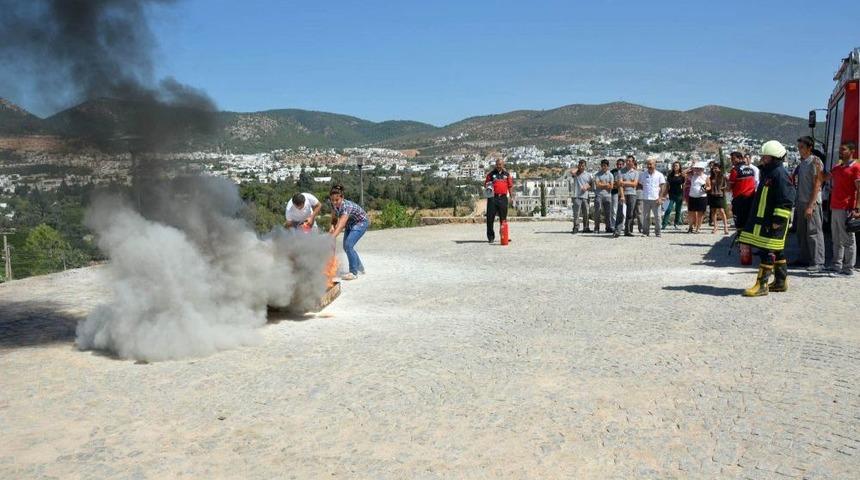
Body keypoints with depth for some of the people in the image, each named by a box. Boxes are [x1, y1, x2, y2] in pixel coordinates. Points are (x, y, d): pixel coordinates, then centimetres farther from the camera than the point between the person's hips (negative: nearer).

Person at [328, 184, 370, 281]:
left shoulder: (346, 206, -38)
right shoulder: (334, 205, -17)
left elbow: (341, 226, -49)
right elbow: (334, 218, 1)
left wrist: (331, 239, -59)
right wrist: (332, 226, -20)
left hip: (361, 222, -8)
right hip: (350, 223, 8)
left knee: (348, 245, -21)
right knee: (346, 246, 9)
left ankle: (353, 273, -10)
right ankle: (360, 268, 28)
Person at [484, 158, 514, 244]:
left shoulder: (507, 174, 12)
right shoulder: (491, 173, 6)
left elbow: (510, 186, 14)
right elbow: (485, 183, 8)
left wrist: (511, 196, 9)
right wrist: (487, 186, -14)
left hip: (503, 198, 2)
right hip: (493, 198, -2)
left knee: (503, 218, 7)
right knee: (490, 217, -3)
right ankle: (491, 237, 5)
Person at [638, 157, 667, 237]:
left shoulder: (659, 175, 4)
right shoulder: (643, 174, 8)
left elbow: (662, 187, 2)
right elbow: (640, 185, 15)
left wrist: (660, 197, -6)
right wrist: (645, 191, 2)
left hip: (656, 199, -1)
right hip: (646, 199, 1)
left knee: (657, 217, 1)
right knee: (645, 216, 2)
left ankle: (657, 232, 7)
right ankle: (645, 232, 8)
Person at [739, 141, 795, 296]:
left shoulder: (780, 174, -15)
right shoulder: (768, 172, 17)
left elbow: (787, 200, -21)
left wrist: (778, 220, -23)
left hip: (772, 221, -10)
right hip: (763, 219, 10)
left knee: (767, 252, -9)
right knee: (777, 252, 16)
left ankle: (762, 285, -7)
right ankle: (781, 282, 24)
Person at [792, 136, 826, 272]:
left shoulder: (815, 162, -9)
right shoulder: (801, 163, 14)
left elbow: (817, 185, -14)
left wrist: (810, 206, -18)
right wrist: (798, 204, 11)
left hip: (812, 203, -8)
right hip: (801, 202, 8)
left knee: (814, 232, -8)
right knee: (801, 233, 12)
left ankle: (818, 263, -6)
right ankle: (805, 259, 21)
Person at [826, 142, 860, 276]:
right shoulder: (836, 168, 18)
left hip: (847, 209, -8)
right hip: (835, 208, 8)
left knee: (848, 240, -2)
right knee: (836, 240, 11)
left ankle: (848, 268, 2)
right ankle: (836, 266, 16)